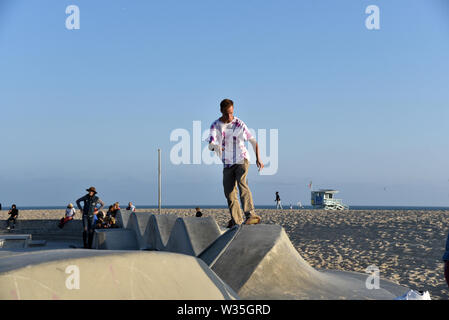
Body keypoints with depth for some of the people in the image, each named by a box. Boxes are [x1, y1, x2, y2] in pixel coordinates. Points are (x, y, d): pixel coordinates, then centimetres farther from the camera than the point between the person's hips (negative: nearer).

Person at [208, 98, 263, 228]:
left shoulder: (239, 124, -3)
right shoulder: (215, 125, -2)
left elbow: (253, 141, 6)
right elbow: (210, 144, -17)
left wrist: (258, 158, -4)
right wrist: (214, 146, -42)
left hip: (241, 160, -3)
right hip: (227, 164, 3)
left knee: (242, 184, -26)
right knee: (229, 193, 2)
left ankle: (251, 215, -39)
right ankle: (236, 220, 18)